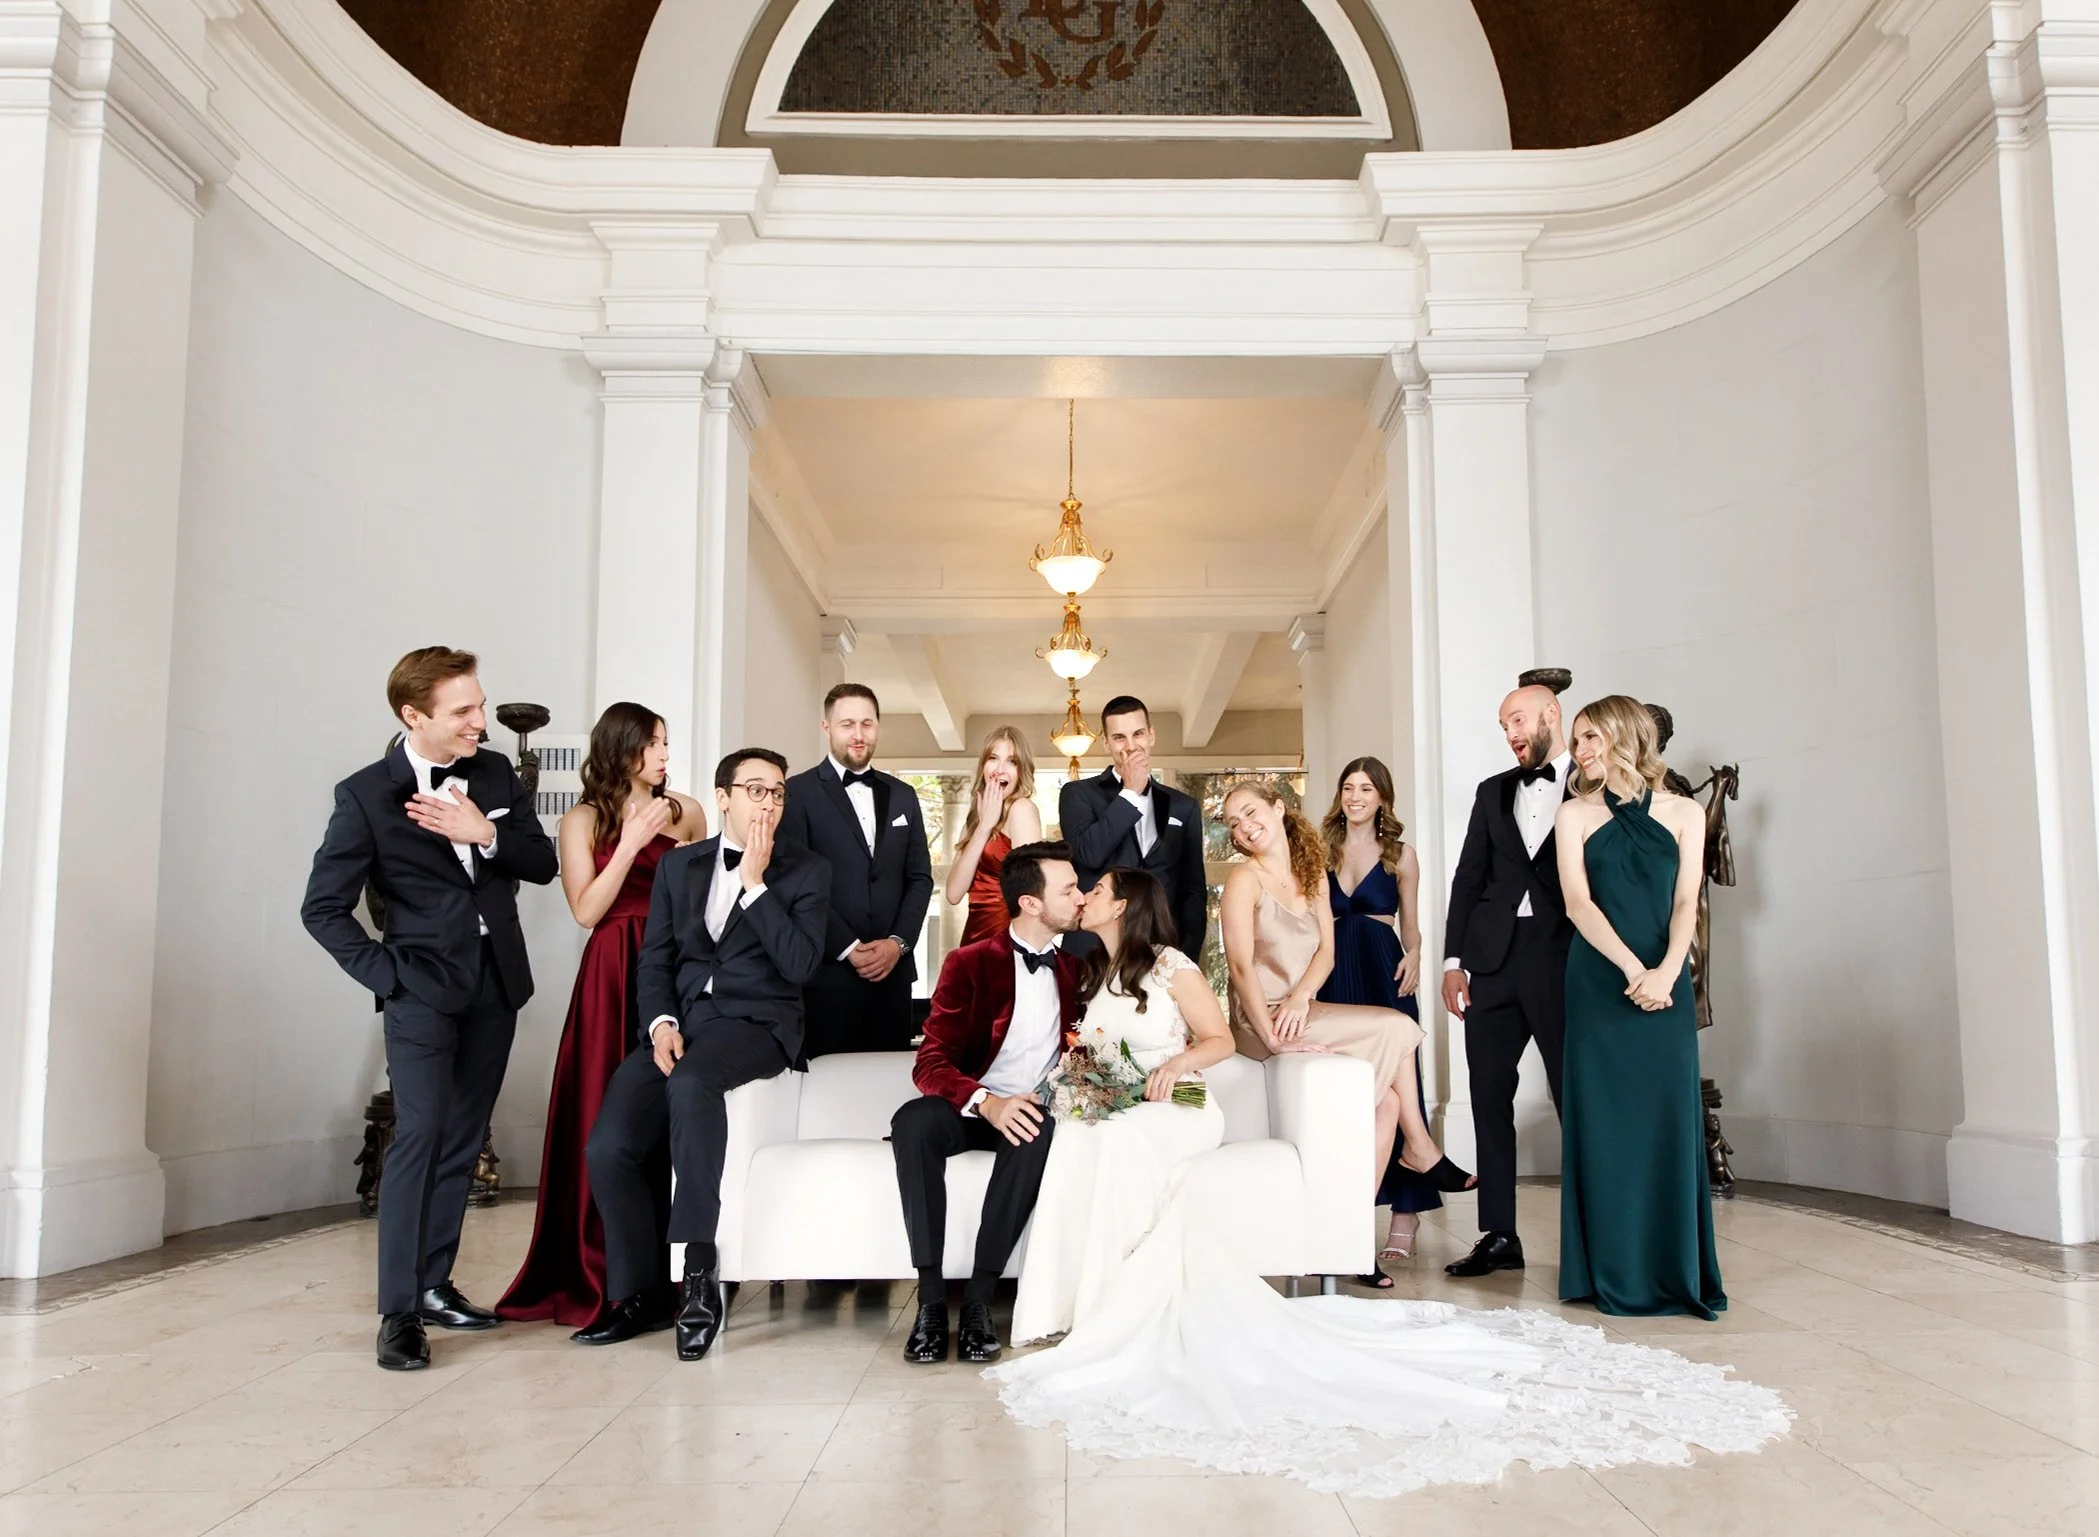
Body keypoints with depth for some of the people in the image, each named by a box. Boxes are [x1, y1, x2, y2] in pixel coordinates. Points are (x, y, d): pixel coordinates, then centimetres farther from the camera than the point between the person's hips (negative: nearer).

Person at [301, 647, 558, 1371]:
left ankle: (433, 1282, 21)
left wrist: (486, 834, -12)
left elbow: (542, 863, 5)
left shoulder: (496, 772, 6)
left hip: (496, 983, 5)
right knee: (420, 1133, -15)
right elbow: (323, 907, -5)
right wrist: (384, 972, -10)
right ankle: (399, 1311, -9)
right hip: (424, 985, -5)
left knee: (462, 1140, 10)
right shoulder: (366, 794, -7)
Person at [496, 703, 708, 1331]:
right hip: (612, 979, -1)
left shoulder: (686, 811, 11)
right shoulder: (582, 822, 7)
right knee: (607, 1119, -1)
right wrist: (632, 842, -7)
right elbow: (587, 910, -4)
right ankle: (601, 1274, 9)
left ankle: (670, 1269, 9)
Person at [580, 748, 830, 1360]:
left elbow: (799, 965, -8)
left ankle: (700, 1271, -30)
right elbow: (655, 958, 11)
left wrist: (756, 884, -10)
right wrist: (661, 1023, -7)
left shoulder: (806, 871, 5)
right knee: (608, 1148, -17)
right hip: (681, 1019, 4)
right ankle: (642, 1294, 3)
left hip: (757, 1023, -4)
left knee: (691, 1080, -38)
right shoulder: (679, 864, 16)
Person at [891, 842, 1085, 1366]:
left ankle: (978, 1299, -30)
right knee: (913, 1121, -35)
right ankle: (930, 1297, -30)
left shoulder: (1077, 968, 11)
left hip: (1032, 1112, 1)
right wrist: (987, 1102, -31)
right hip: (970, 1109, -1)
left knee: (1040, 1134, -36)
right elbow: (930, 1064, -11)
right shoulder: (970, 964, -1)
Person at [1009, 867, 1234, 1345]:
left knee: (1118, 1138, -38)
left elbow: (1222, 1040, -1)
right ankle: (1056, 1303, -34)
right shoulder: (1091, 973, 17)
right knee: (1070, 1137, -32)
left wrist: (1179, 1061, -21)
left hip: (1176, 1108, -4)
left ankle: (1112, 1301, -33)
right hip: (1108, 1108, 5)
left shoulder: (1171, 966, -3)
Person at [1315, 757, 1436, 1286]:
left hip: (1384, 975, -2)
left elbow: (1410, 925, 9)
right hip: (1334, 978, 2)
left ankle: (1406, 1208, 0)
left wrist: (1413, 958, -11)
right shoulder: (1322, 852, 11)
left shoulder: (1400, 855, 7)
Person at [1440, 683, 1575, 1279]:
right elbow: (1468, 879, 12)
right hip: (1493, 961, 5)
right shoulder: (1493, 791, 16)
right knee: (1489, 1097, 6)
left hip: (1563, 961, -4)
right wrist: (1453, 961, 5)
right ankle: (1498, 1236, 14)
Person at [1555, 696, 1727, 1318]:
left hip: (1665, 985, 0)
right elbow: (1578, 902, -3)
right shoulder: (1576, 814, 8)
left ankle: (1677, 1272, 8)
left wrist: (1666, 970, -17)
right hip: (1598, 984, 0)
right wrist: (1633, 970, -15)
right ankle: (1616, 1274, 6)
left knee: (1669, 1121, -2)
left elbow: (1686, 902, 0)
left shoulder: (1683, 813, 9)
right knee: (1605, 1122, 0)